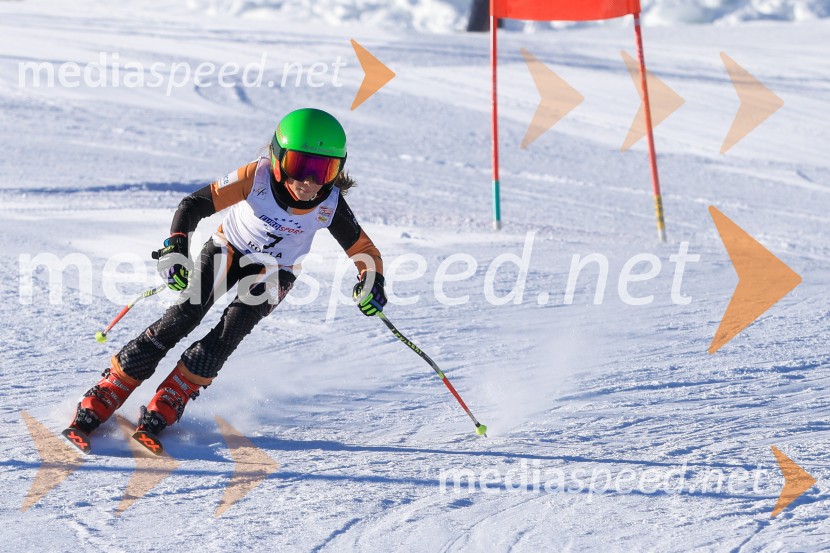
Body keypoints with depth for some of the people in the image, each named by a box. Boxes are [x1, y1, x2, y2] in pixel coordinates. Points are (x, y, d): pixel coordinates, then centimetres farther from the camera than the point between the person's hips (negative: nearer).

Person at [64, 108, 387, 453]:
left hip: (273, 273, 1)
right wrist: (176, 246, -42)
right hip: (228, 250, -1)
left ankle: (161, 412, -14)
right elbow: (196, 204, -26)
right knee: (184, 316, -18)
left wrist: (371, 281, -33)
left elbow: (364, 250, -13)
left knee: (227, 336, -21)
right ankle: (99, 403, -15)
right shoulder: (257, 176, -29)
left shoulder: (330, 205, -24)